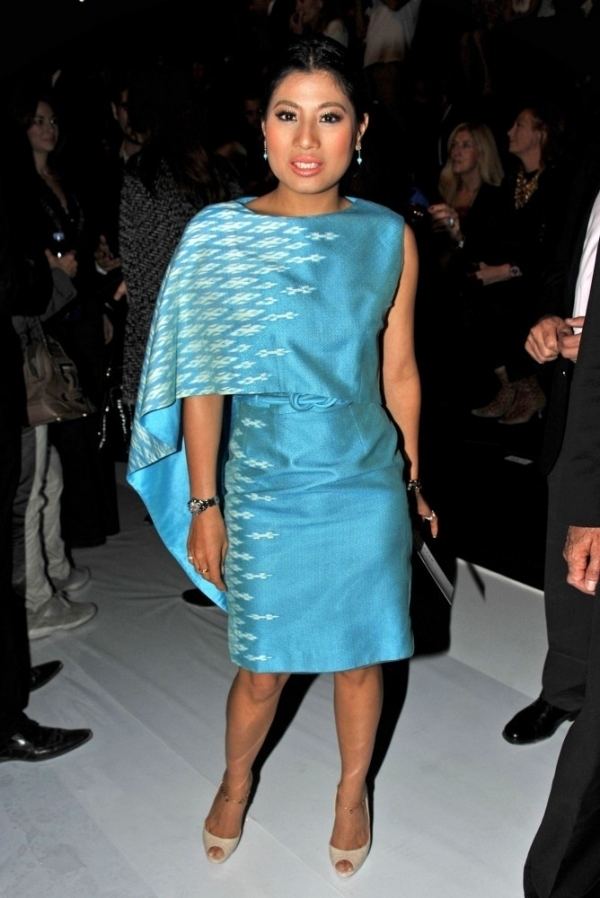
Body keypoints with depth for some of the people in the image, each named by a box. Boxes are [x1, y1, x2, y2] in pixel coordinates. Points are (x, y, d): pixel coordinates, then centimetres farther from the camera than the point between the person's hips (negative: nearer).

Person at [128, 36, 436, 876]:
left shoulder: (388, 237, -4)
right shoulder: (218, 235, -8)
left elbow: (399, 371, 5)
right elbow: (202, 383, -6)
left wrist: (415, 478, 11)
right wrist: (204, 504, -5)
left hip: (366, 488, 1)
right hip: (265, 493, -1)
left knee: (358, 657, 15)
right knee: (262, 668, 13)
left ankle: (352, 790, 43)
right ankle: (236, 781, 44)